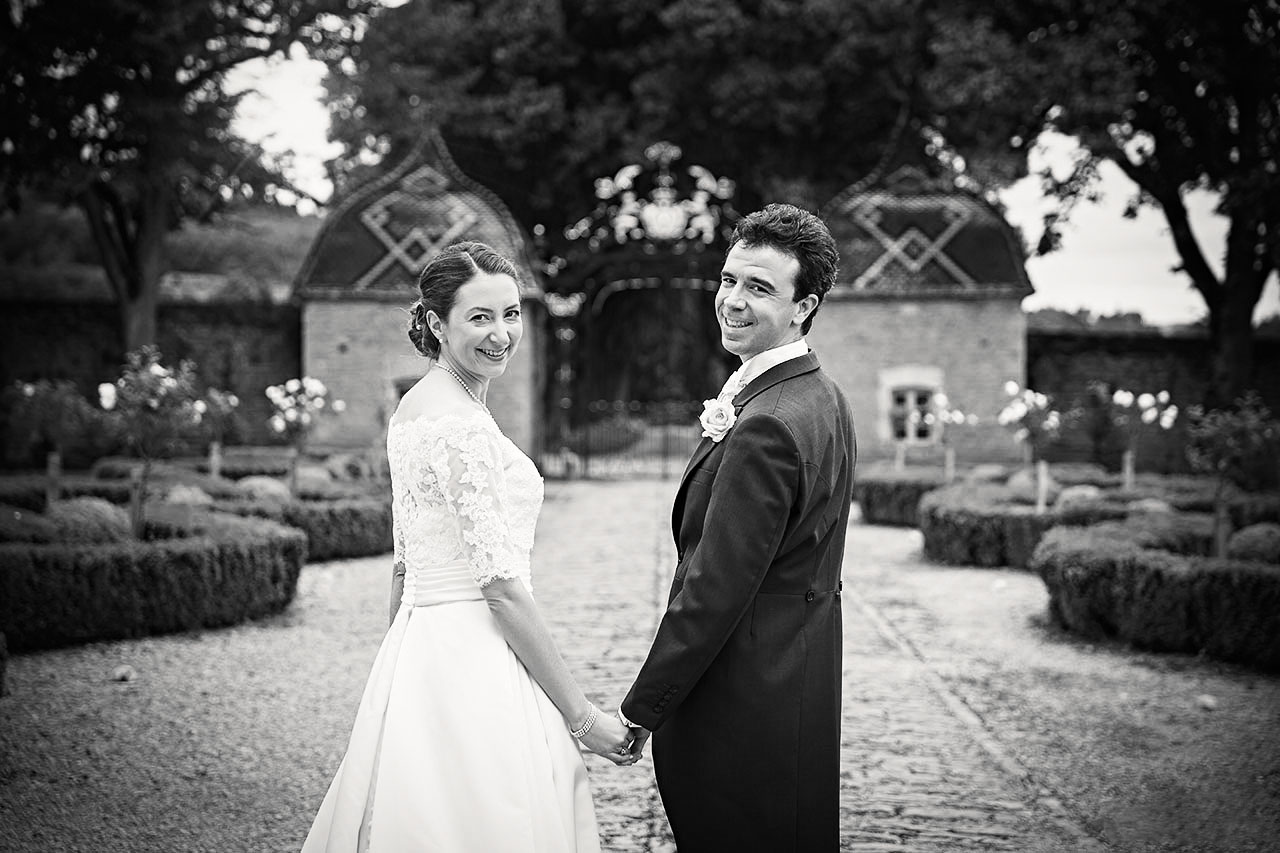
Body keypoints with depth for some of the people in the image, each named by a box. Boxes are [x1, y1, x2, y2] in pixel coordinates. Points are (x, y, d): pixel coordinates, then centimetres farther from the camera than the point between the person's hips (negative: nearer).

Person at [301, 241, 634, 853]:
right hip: (473, 661, -9)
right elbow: (501, 585, -20)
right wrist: (582, 716, -15)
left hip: (420, 646, 9)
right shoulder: (463, 424, -18)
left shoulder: (413, 407, 11)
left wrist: (407, 666, 23)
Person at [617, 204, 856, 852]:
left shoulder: (765, 427, -24)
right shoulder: (824, 398, 9)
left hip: (742, 712, -10)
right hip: (801, 689, 10)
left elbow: (715, 588, -22)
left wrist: (642, 707, -14)